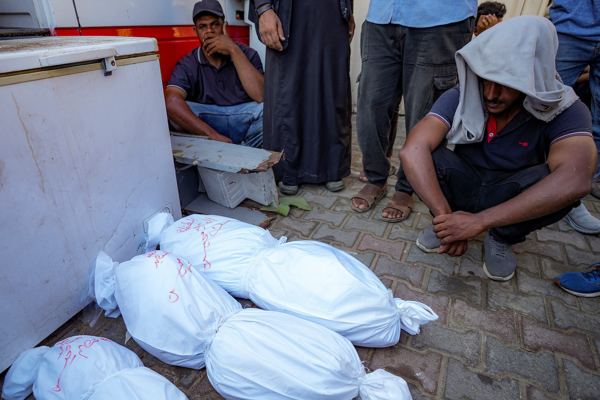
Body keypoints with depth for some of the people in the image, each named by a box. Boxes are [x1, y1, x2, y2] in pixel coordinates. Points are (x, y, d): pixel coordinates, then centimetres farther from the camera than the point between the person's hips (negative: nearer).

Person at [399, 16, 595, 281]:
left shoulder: (565, 113, -21)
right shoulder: (459, 99, -19)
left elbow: (574, 181, -40)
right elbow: (412, 151, -35)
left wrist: (479, 221, -45)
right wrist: (445, 216, -41)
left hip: (513, 205, 0)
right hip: (464, 190, 0)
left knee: (554, 180, -32)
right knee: (428, 155, -28)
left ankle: (502, 240, -5)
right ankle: (444, 225, -3)